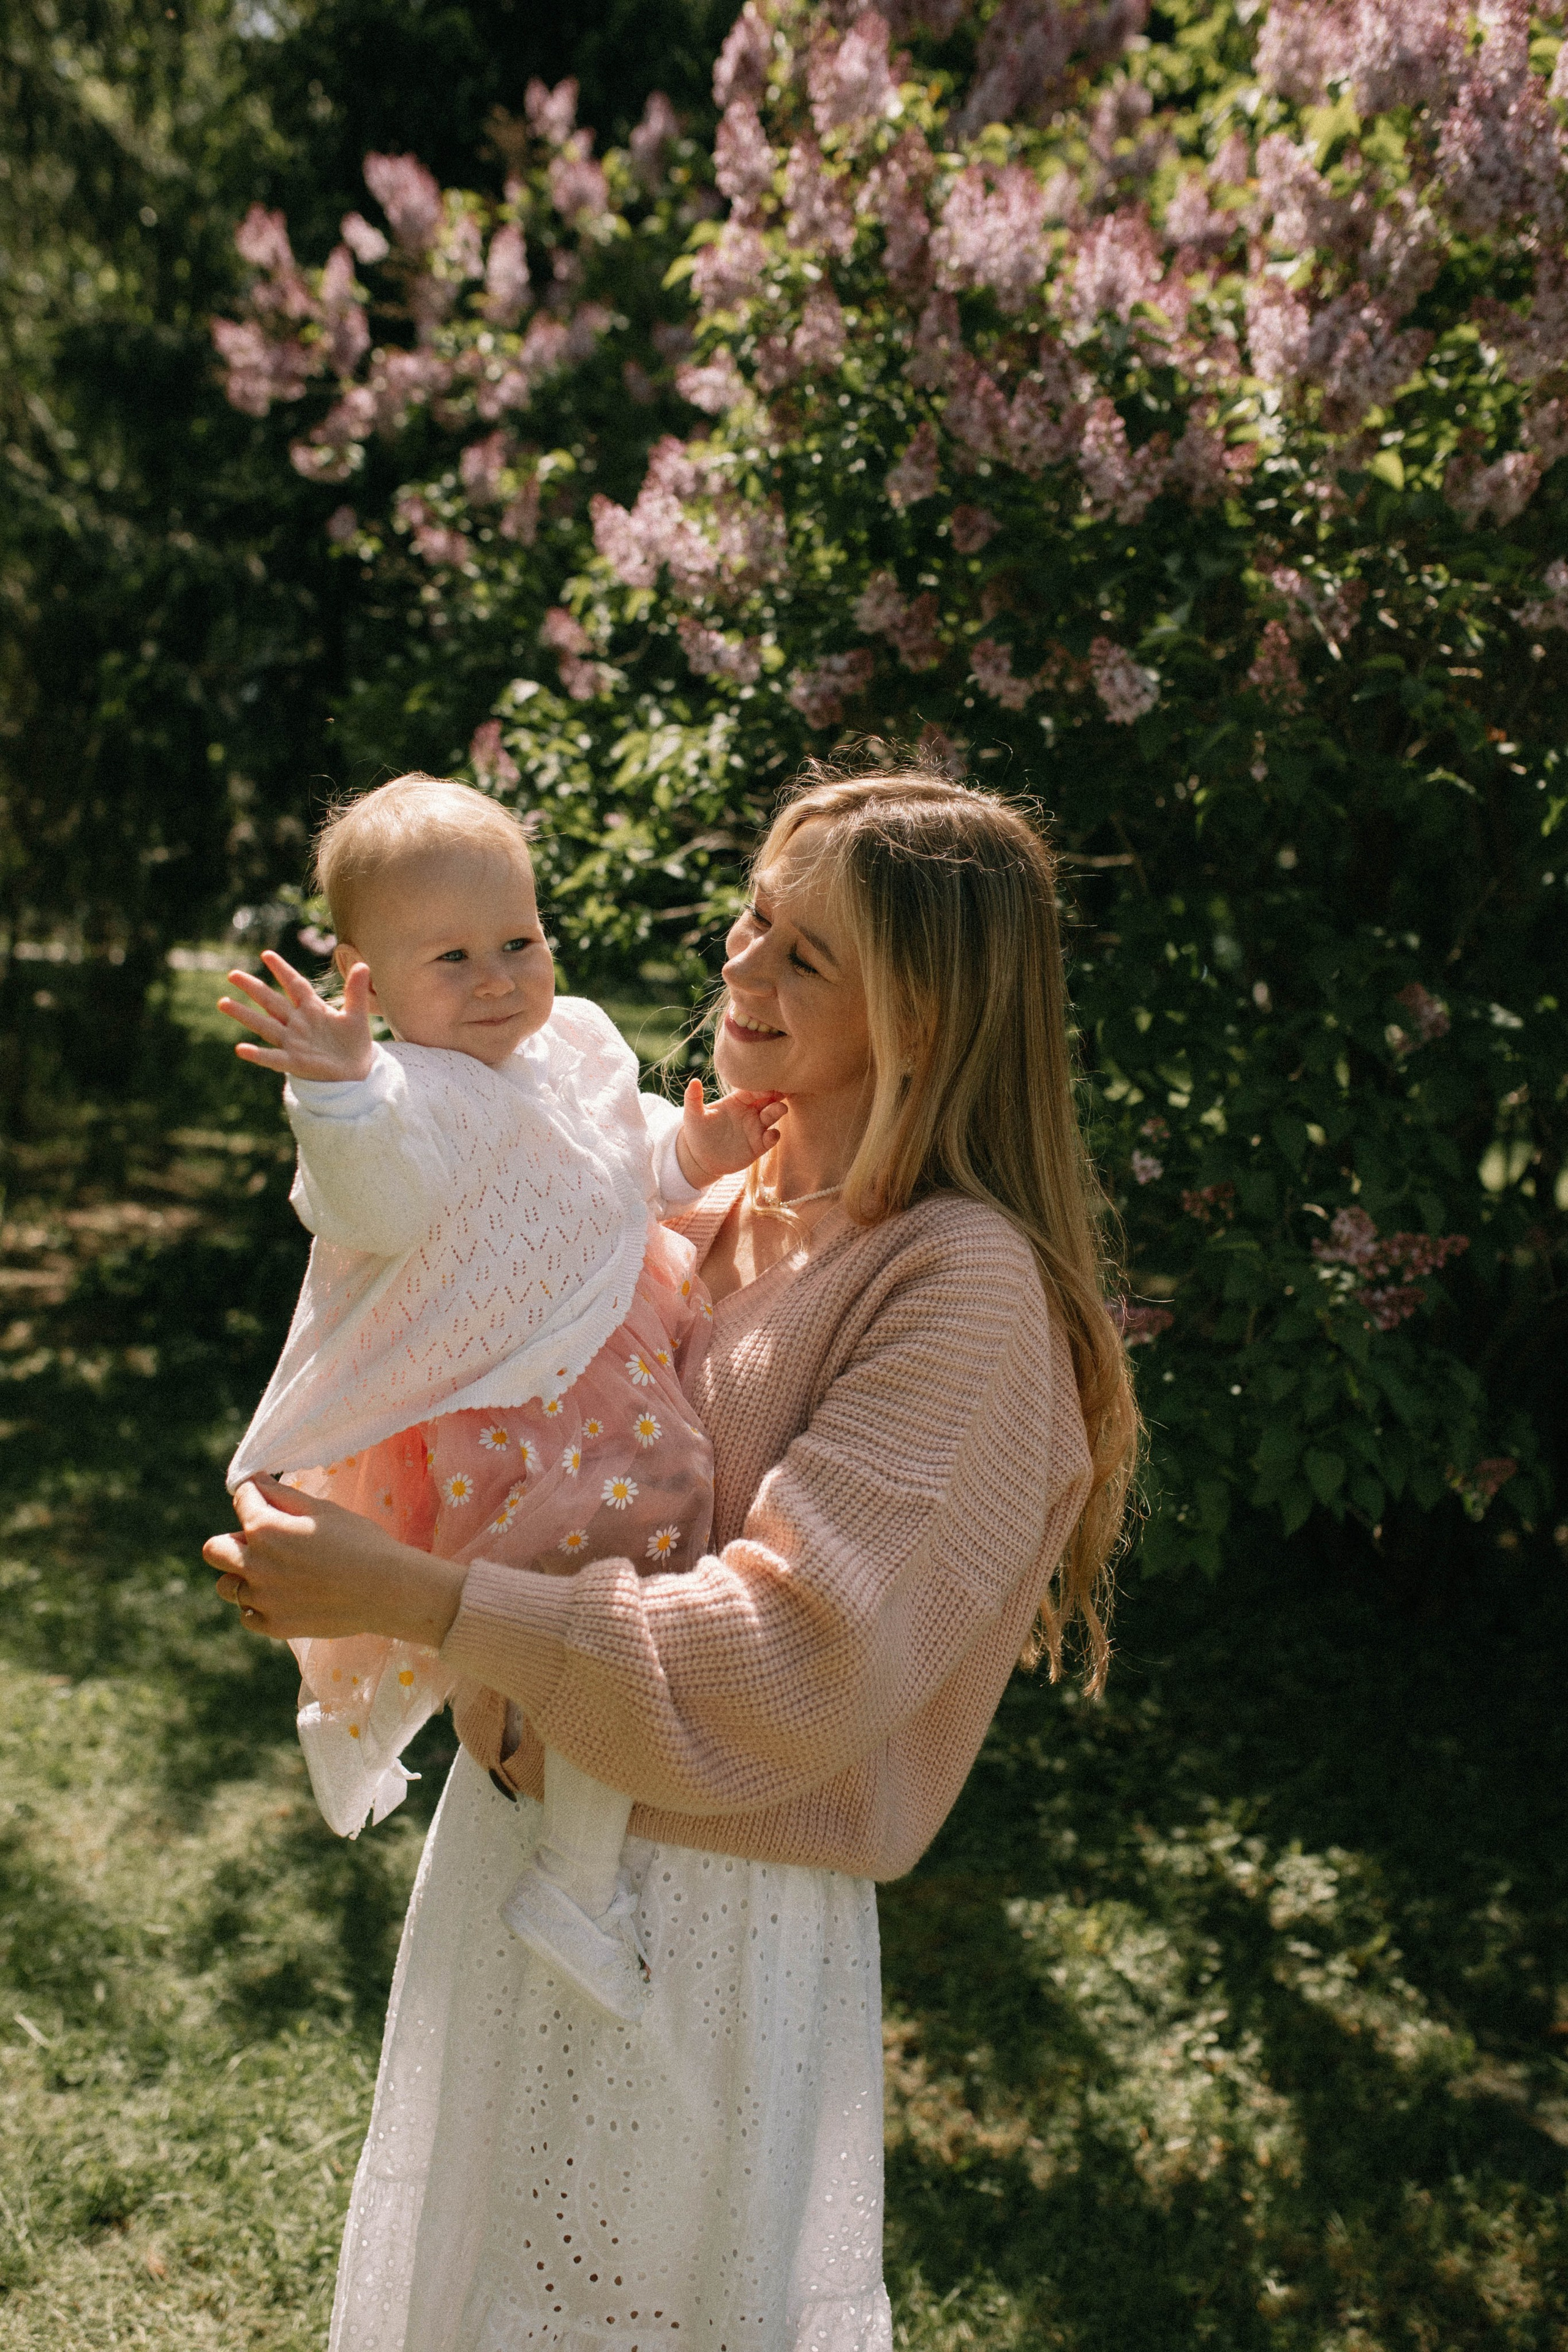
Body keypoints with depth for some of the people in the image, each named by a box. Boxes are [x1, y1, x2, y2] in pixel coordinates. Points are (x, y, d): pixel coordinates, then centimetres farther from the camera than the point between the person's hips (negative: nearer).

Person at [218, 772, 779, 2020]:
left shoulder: (578, 1043, 7)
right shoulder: (408, 1096, -20)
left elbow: (622, 1156, 22)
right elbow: (379, 1204, -38)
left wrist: (688, 1146, 3)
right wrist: (341, 1090, -54)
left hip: (619, 1350, 10)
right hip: (501, 1427, -10)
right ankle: (577, 1881, -2)